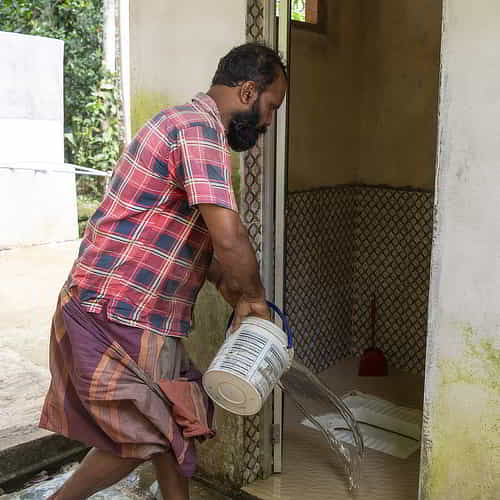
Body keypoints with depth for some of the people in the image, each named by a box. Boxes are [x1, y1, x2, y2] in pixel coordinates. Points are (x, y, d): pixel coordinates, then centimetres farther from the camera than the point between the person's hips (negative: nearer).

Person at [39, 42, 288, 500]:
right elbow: (229, 237, -29)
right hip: (114, 317, -10)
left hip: (145, 315, 10)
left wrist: (226, 283, 11)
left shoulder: (189, 124, 17)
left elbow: (194, 236, 23)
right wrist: (253, 296, -10)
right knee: (140, 437, 4)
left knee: (177, 427, 17)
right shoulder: (200, 128, -18)